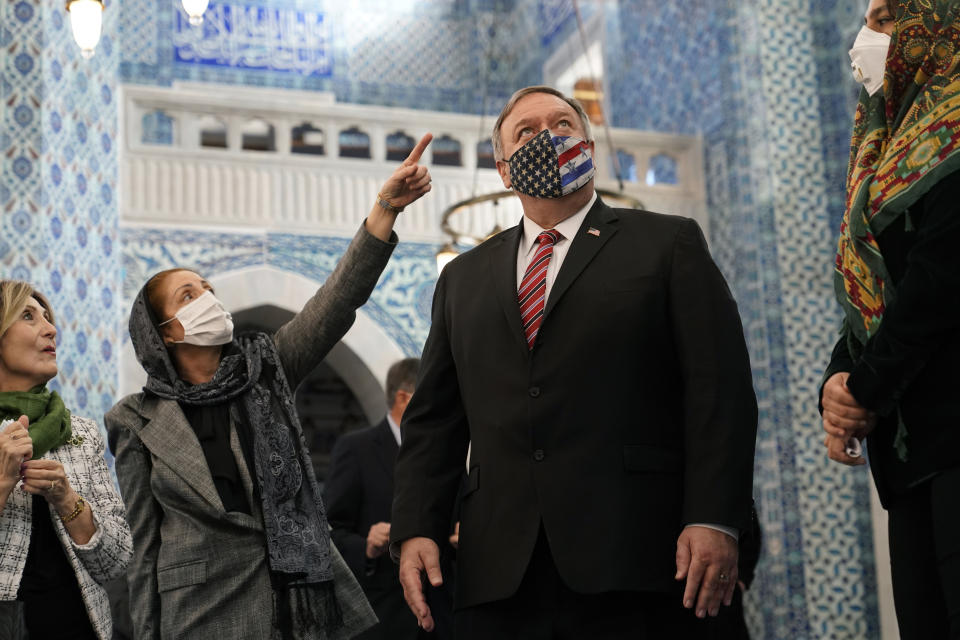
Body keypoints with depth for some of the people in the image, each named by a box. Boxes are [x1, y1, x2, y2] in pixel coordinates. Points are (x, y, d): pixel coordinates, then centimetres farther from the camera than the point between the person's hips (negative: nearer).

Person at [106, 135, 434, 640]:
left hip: (305, 595, 2)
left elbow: (337, 300, -6)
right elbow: (144, 546, 4)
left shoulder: (265, 369, 8)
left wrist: (386, 205, -18)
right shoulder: (139, 423, 3)